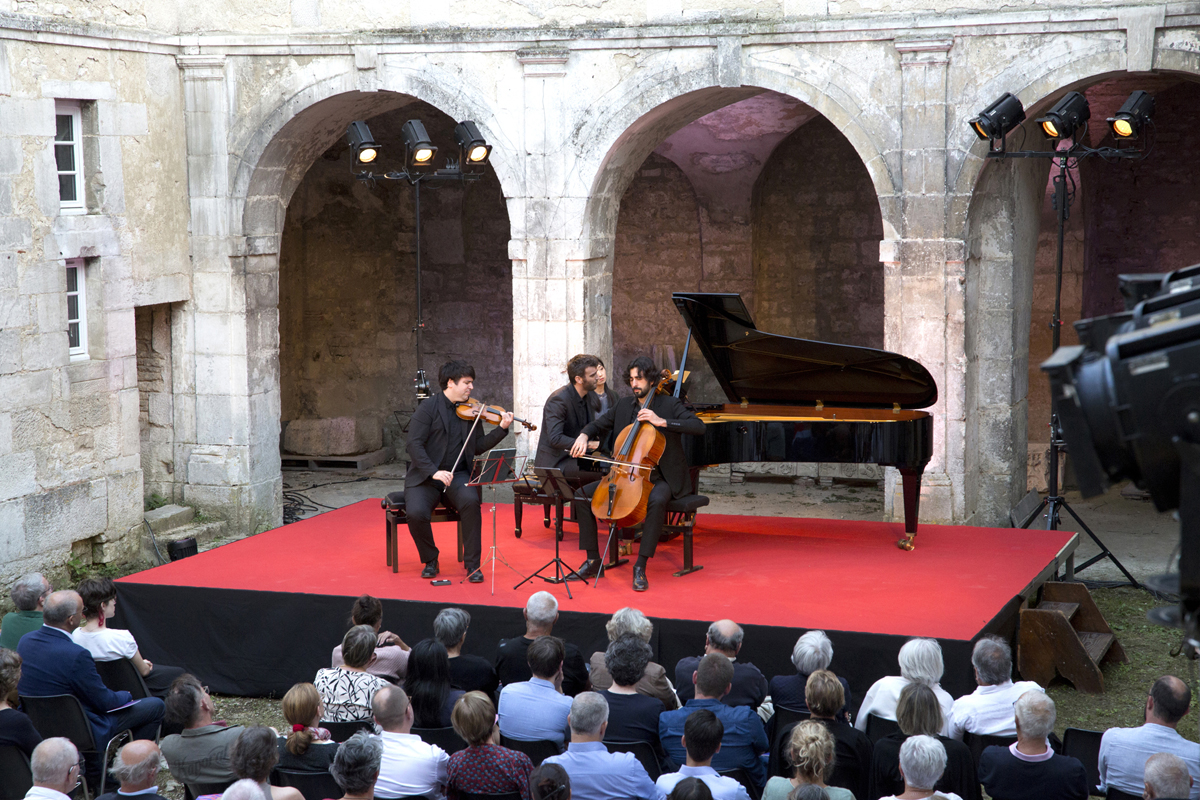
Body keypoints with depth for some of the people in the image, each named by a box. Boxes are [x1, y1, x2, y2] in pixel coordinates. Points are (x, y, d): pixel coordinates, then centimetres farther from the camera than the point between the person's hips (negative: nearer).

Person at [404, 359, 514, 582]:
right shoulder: (428, 409, -5)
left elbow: (478, 447, 6)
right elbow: (414, 444, -13)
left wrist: (502, 429, -7)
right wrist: (434, 472, -25)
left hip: (458, 475, 3)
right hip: (425, 476, -3)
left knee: (471, 501, -30)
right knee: (416, 512, -29)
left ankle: (472, 563, -17)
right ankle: (430, 560, 0)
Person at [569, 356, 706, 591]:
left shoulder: (669, 405, -4)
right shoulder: (623, 406, 11)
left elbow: (699, 427, -18)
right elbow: (599, 424, 20)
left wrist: (661, 421, -26)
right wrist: (584, 436, -4)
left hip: (660, 478, -5)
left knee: (657, 501, -39)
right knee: (582, 495, -10)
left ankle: (640, 567, -33)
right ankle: (593, 559, -3)